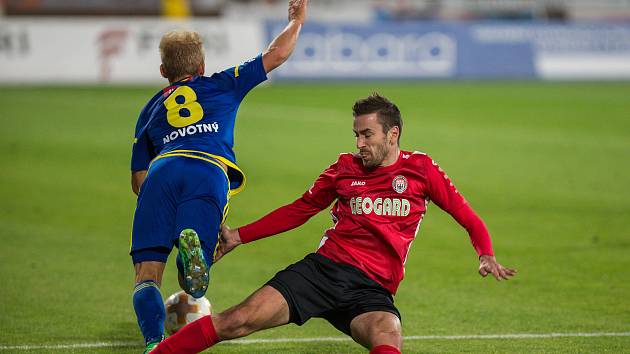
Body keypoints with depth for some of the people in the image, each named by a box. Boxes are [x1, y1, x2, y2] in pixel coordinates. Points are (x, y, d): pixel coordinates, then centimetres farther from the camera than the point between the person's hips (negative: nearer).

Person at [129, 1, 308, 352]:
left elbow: (139, 179, 30)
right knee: (196, 286, -8)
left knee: (147, 273, -2)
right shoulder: (222, 85, 30)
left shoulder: (151, 108, 34)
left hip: (163, 170, 2)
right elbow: (276, 55, 30)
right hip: (210, 172, -2)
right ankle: (193, 244, -45)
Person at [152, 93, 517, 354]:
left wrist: (486, 255, -9)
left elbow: (467, 216, 11)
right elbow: (300, 210, 24)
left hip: (372, 290, -1)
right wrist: (240, 236, 20)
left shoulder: (420, 168, 6)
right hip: (324, 268, 1)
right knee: (237, 321, -15)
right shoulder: (346, 168, 11)